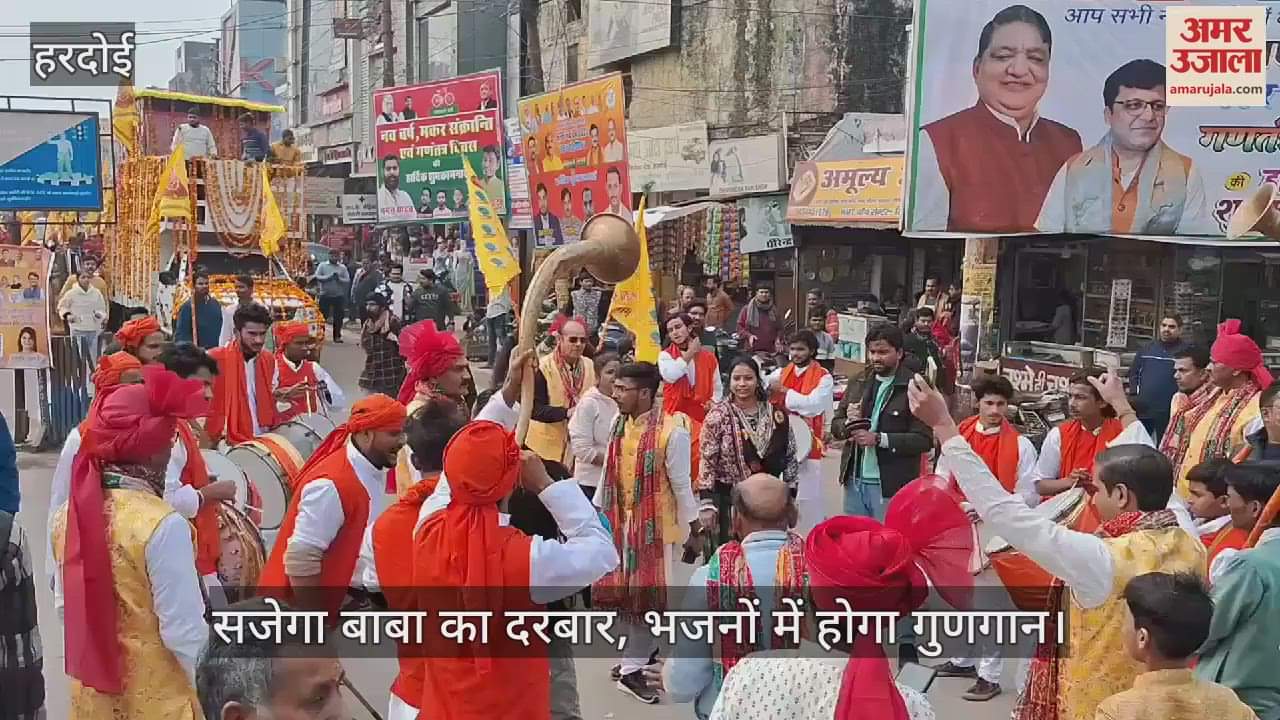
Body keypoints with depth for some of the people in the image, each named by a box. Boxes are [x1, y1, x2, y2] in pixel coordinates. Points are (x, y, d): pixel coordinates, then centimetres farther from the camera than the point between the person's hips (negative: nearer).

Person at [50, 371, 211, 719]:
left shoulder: (67, 517, -2)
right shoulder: (163, 525, -24)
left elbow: (64, 602, 9)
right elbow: (184, 631, -22)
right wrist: (208, 687, -6)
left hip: (91, 691, 6)